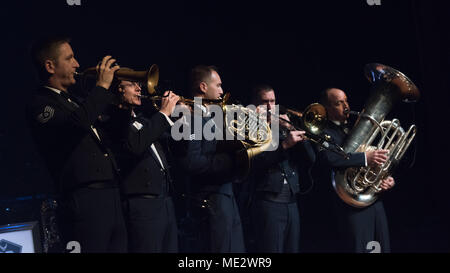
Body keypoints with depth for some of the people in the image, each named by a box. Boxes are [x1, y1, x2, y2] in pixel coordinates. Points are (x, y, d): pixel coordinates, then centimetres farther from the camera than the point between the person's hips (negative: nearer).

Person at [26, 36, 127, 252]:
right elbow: (77, 123, -24)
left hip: (112, 197, 9)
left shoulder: (74, 102, 24)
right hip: (85, 200, -9)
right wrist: (102, 86, -13)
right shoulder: (40, 104, -3)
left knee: (119, 247, 8)